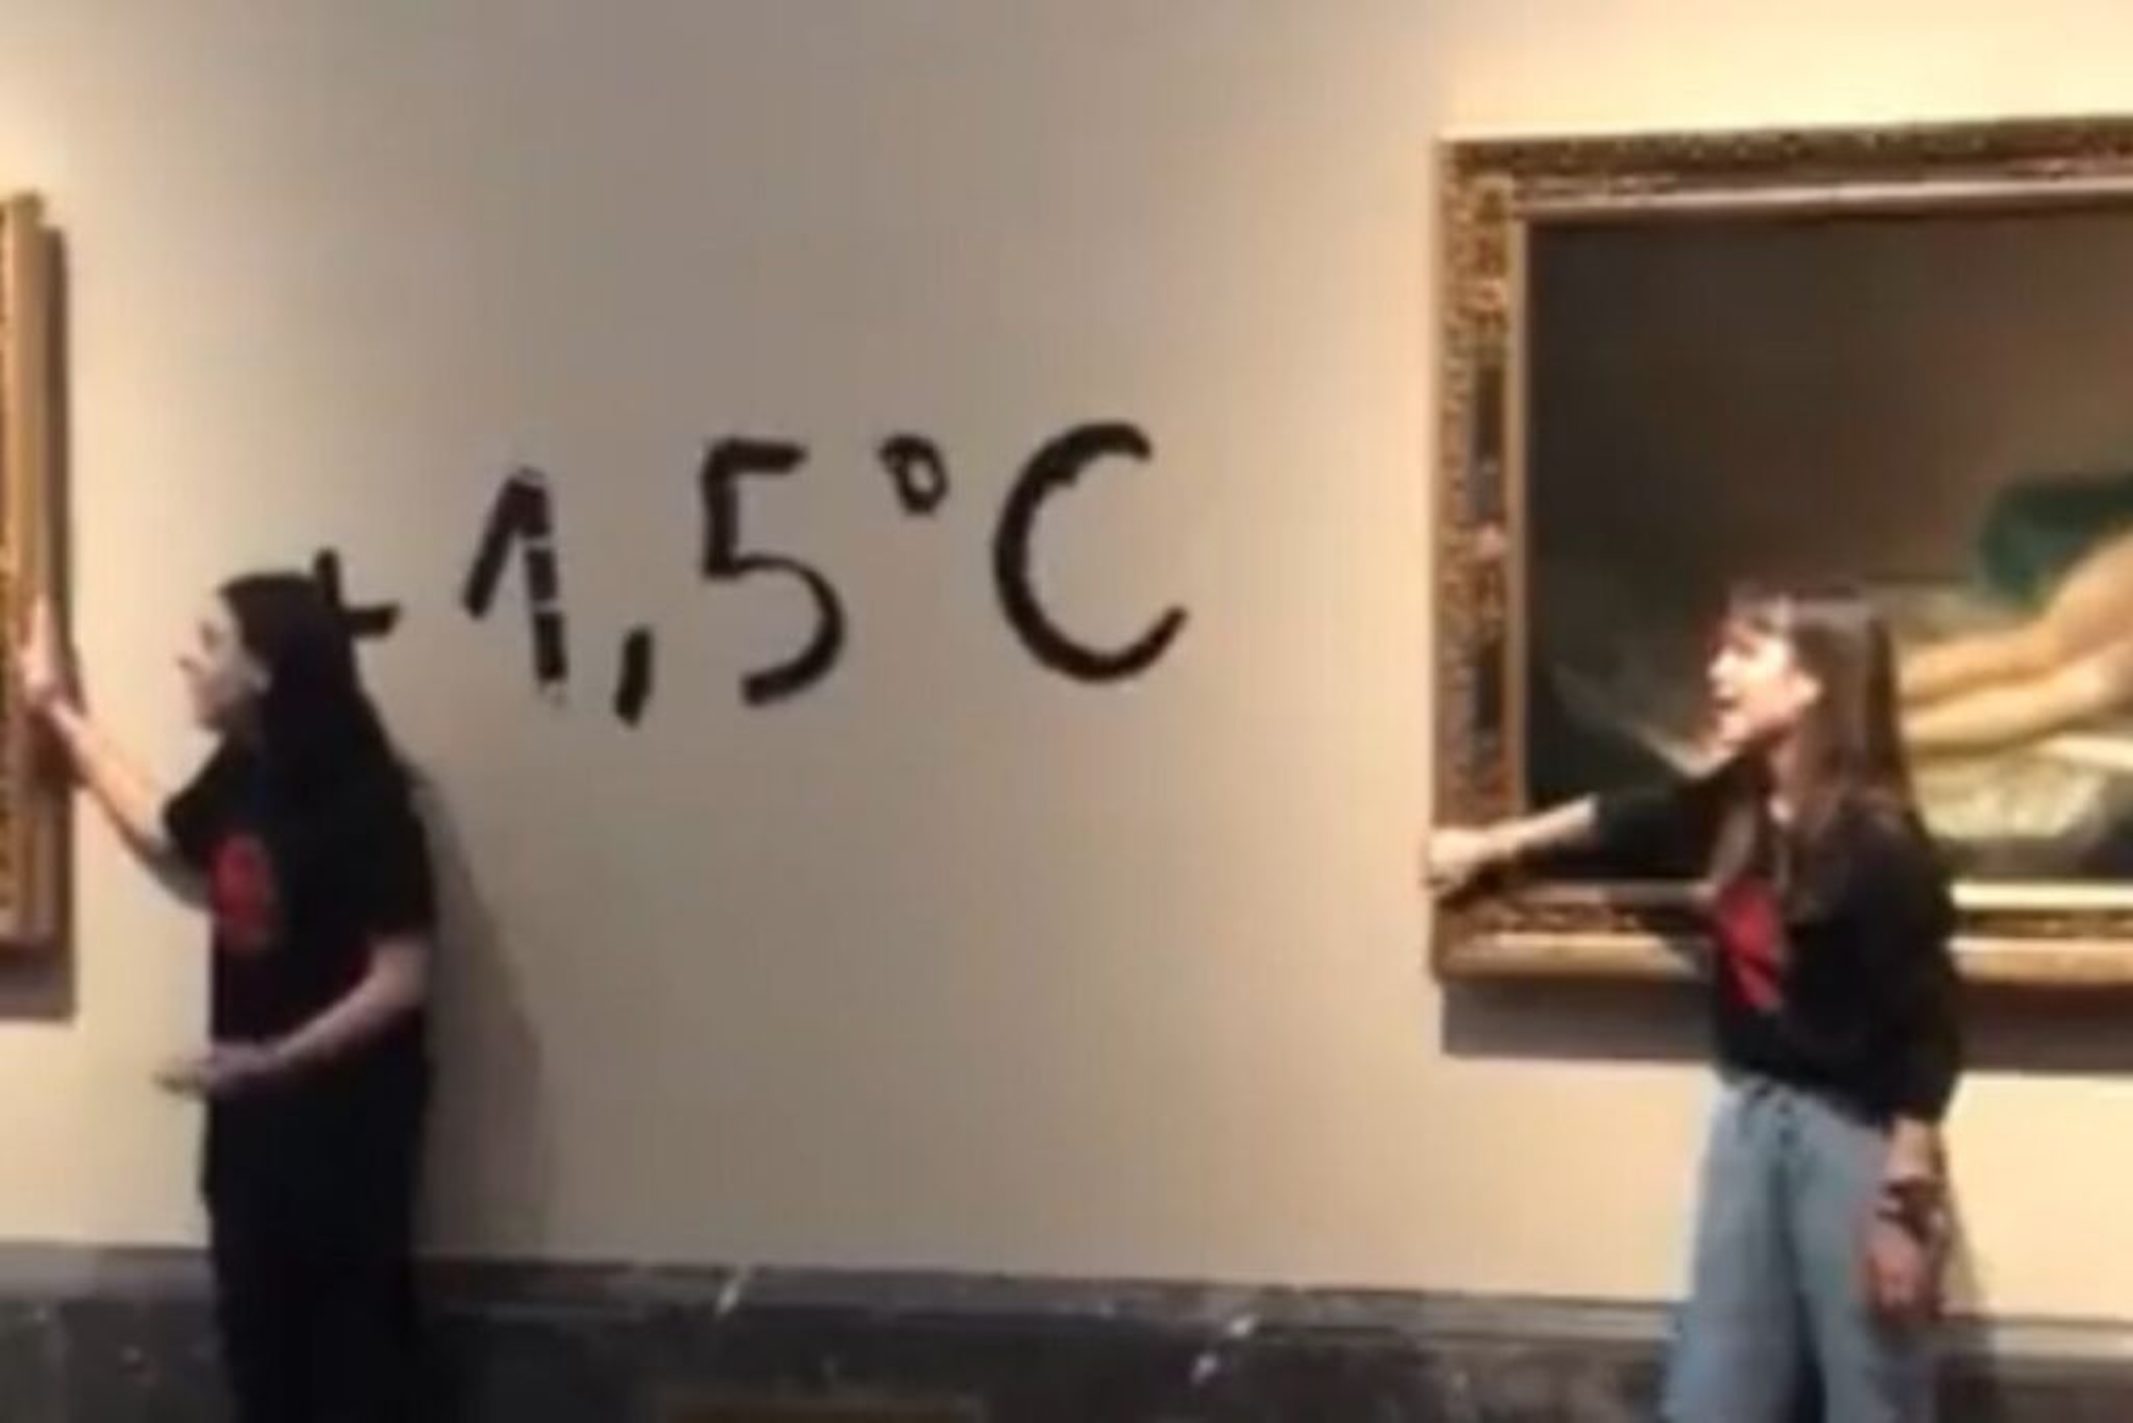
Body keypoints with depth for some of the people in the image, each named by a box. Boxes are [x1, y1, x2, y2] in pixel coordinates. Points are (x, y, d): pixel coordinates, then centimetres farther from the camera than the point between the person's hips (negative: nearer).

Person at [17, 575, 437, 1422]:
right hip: (252, 1115, 8)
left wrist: (277, 1060, -26)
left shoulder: (357, 796, -19)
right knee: (258, 1333, 16)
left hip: (345, 1116, -8)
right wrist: (60, 712, 27)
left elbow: (403, 978, -20)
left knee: (356, 1345, 1)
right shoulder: (240, 775, 5)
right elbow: (163, 838, 27)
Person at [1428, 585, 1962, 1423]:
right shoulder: (1735, 807, 0)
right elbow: (1625, 818, 21)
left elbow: (1928, 1035, -20)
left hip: (1852, 1131, -7)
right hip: (1750, 1112, 7)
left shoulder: (1877, 844, -22)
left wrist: (1905, 1204, -19)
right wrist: (1491, 846, 34)